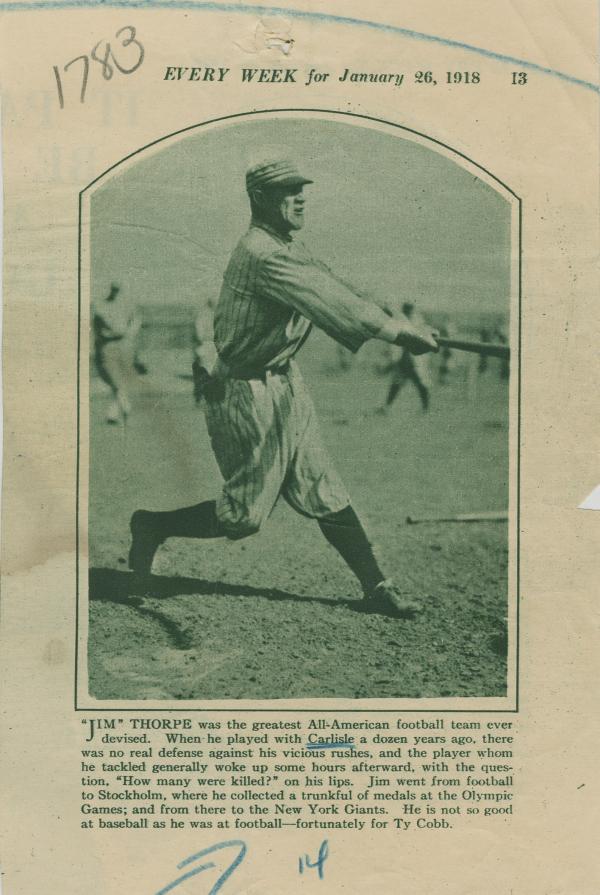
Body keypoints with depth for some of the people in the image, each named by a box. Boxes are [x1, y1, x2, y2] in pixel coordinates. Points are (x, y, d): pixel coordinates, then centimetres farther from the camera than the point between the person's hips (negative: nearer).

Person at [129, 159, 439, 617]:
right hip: (247, 395, -9)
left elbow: (335, 291, 2)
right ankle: (154, 525, 21)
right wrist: (398, 330, -28)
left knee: (325, 493, 11)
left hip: (284, 382, 9)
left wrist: (404, 329, -8)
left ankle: (376, 586, 16)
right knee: (245, 515, 2)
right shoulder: (261, 254, -23)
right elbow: (330, 302, -29)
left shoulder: (291, 248, 9)